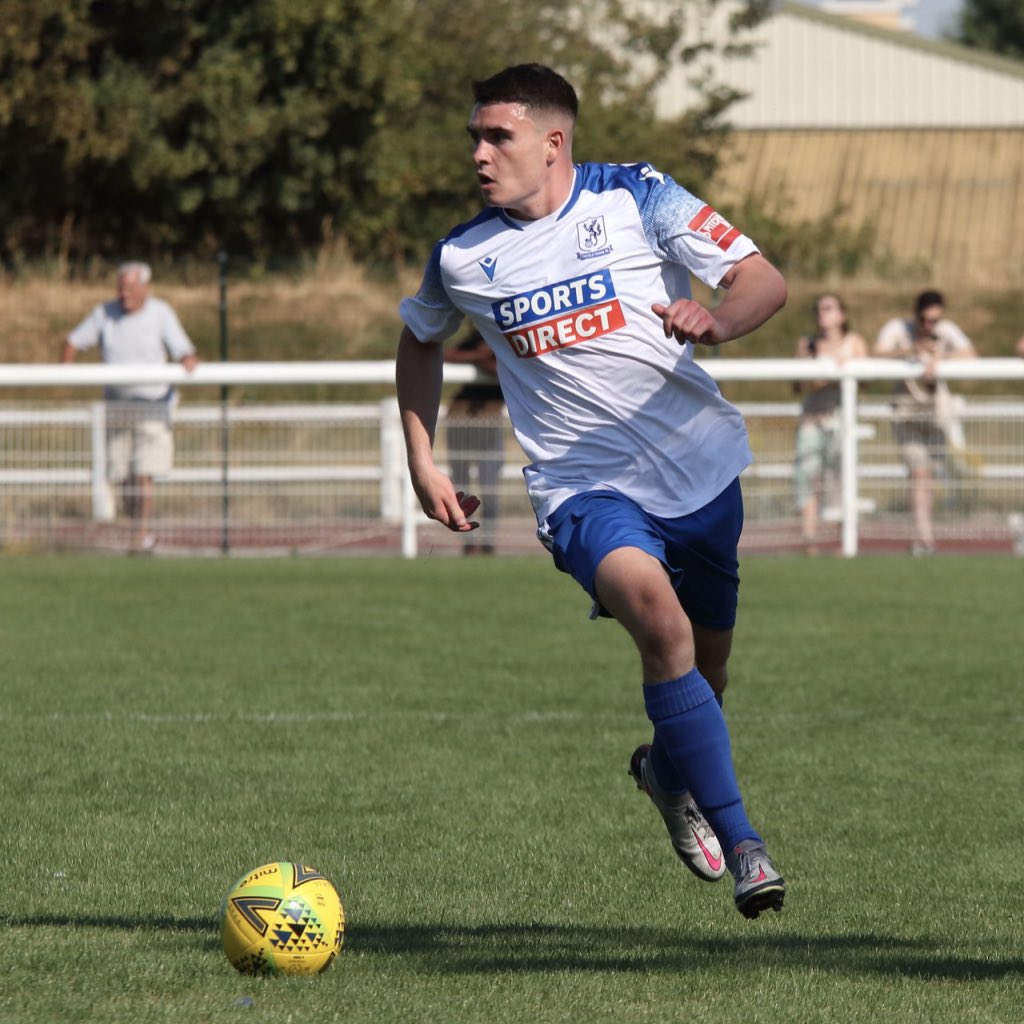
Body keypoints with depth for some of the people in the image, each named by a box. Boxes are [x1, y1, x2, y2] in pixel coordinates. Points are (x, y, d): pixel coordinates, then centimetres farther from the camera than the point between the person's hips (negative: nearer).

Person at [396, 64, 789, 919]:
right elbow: (419, 344, 23)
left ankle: (667, 771, 50)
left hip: (701, 467, 1)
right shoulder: (463, 257, 2)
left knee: (707, 661, 13)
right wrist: (423, 463, 13)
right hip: (586, 488, -1)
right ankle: (740, 844, -27)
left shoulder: (636, 198, -5)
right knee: (655, 613, -29)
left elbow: (764, 280, -7)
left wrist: (716, 321, -29)